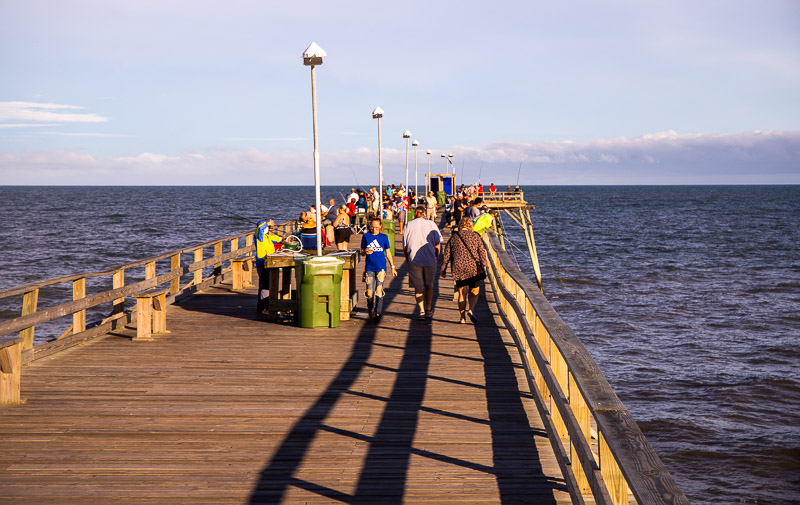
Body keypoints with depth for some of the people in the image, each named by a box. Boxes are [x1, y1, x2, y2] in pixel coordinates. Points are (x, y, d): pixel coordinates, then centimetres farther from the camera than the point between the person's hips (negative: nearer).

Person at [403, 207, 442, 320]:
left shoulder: (408, 225, 0)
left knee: (418, 287, 6)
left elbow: (404, 246, 3)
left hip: (414, 260, -1)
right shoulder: (432, 224, 0)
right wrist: (436, 257, 14)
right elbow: (438, 245, 0)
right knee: (429, 285, 17)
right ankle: (429, 310, 25)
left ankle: (422, 311, -3)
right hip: (430, 260, 1)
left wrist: (407, 258, 15)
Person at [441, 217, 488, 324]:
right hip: (473, 268, -1)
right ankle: (471, 309, -17)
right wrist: (484, 266, 13)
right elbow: (482, 252, 1)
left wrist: (443, 269, 13)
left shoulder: (453, 237, 4)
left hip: (458, 269, 1)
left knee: (462, 293, 11)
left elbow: (446, 255, 6)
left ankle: (463, 317, 10)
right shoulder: (475, 236, 1)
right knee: (474, 291, 9)